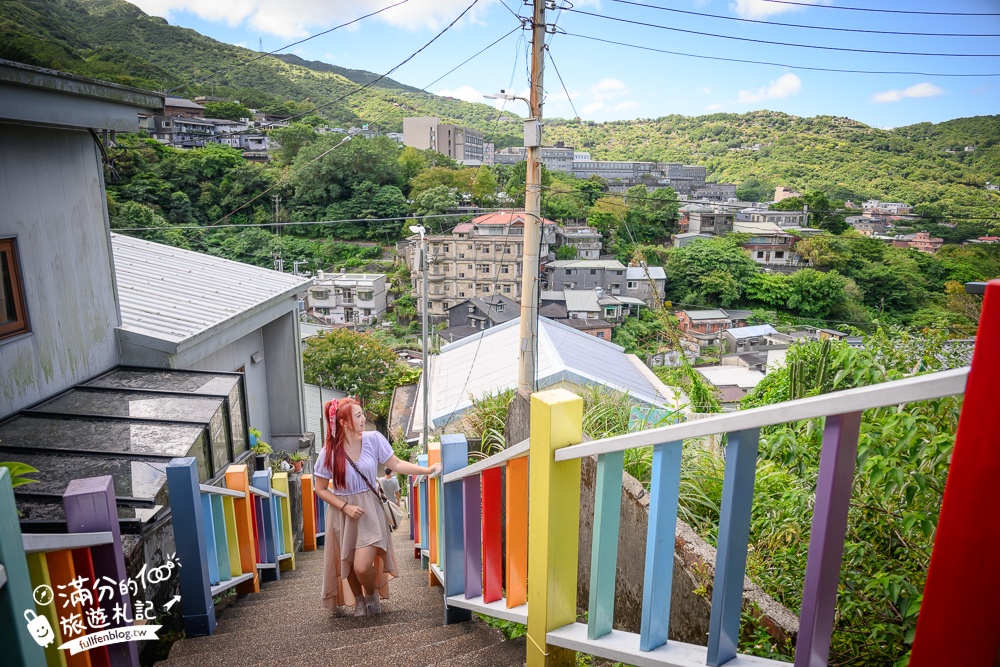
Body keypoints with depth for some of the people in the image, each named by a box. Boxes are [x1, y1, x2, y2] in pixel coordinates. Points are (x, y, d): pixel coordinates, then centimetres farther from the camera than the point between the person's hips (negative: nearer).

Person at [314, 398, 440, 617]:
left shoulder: (373, 439, -11)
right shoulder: (329, 451, -13)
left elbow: (395, 464, -4)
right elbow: (321, 489, -3)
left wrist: (427, 470, -14)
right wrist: (345, 507, -13)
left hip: (369, 509, 0)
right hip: (343, 513, 1)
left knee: (362, 566, -12)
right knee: (348, 565, 12)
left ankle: (372, 595, 23)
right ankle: (359, 600, 43)